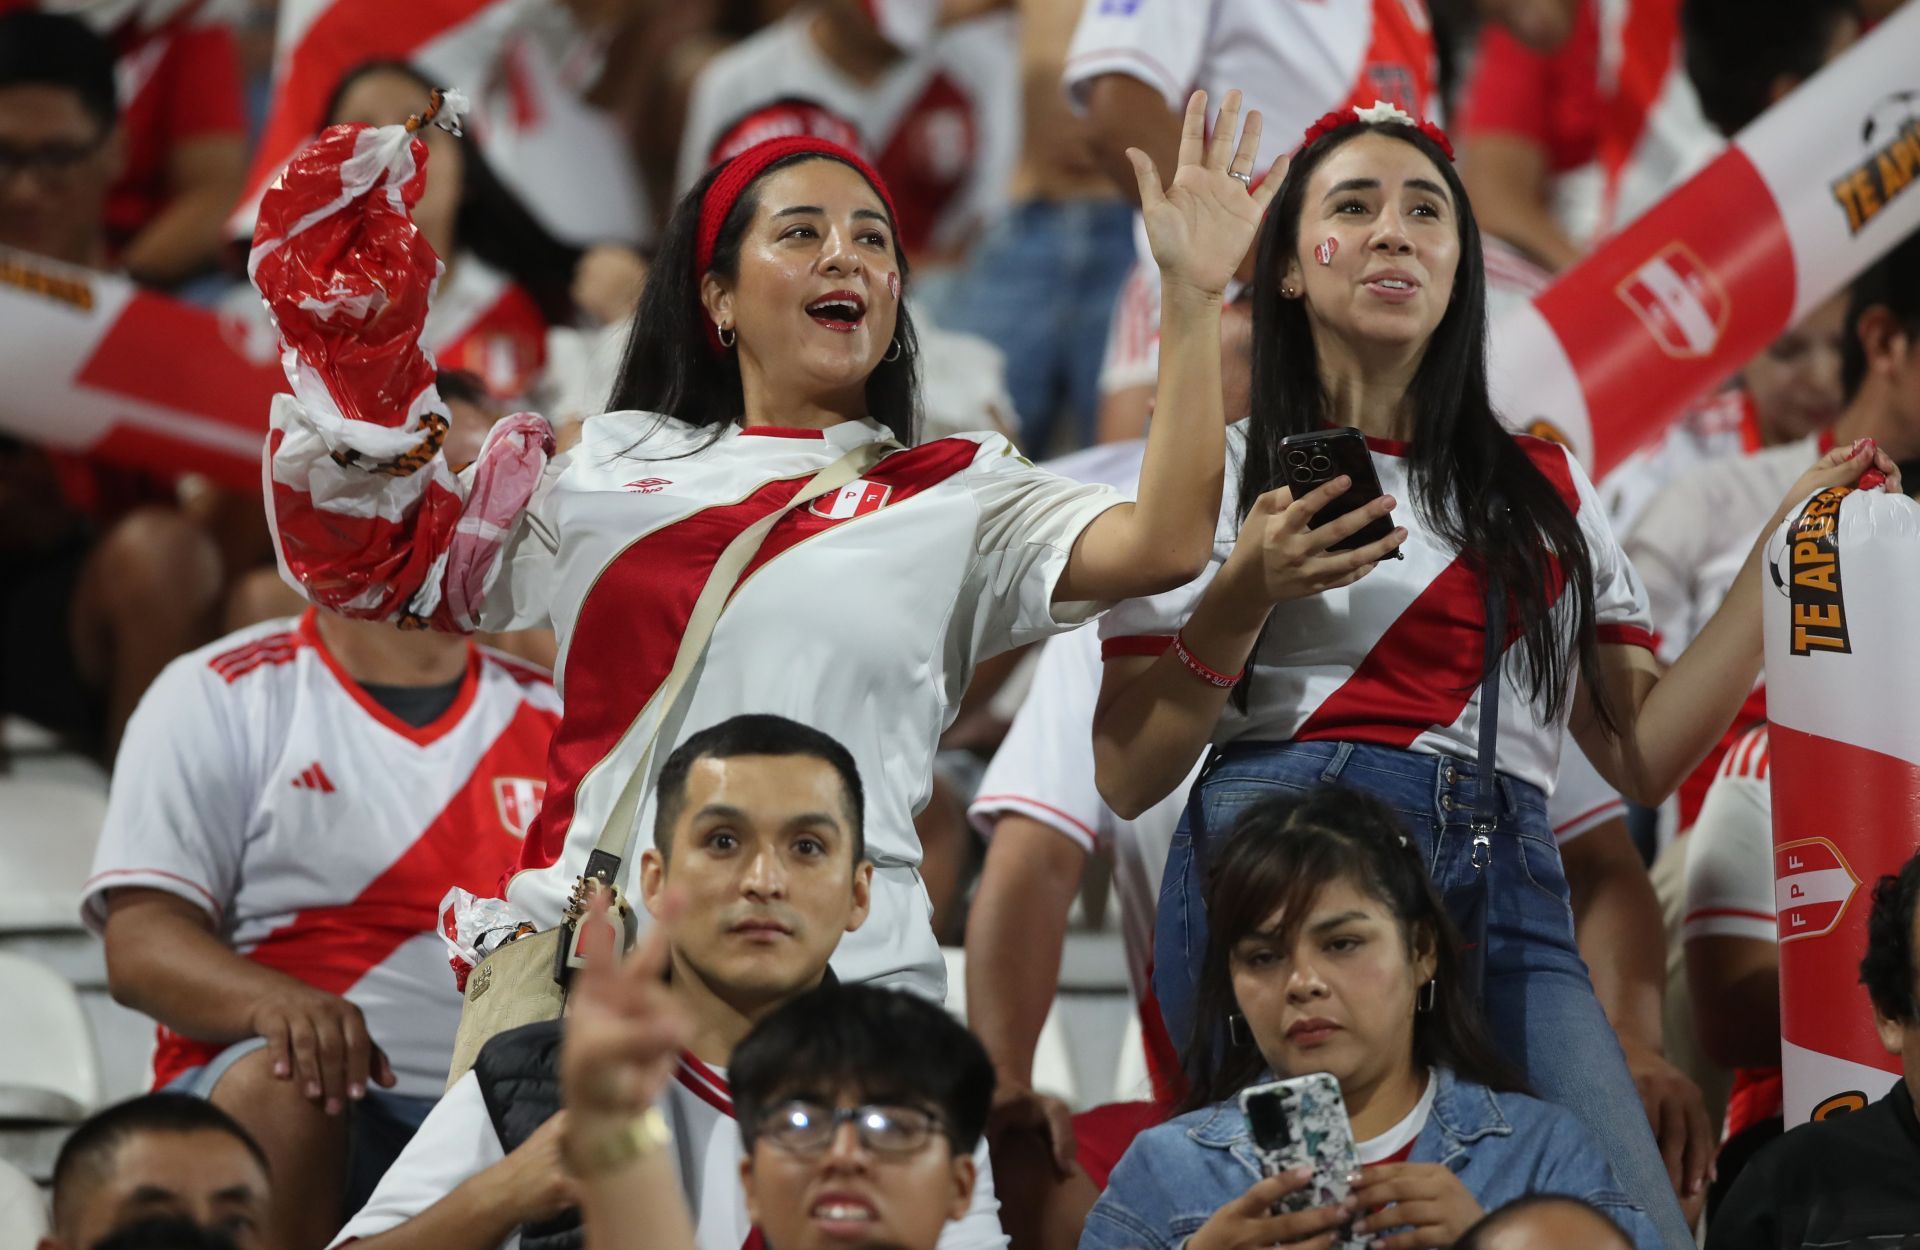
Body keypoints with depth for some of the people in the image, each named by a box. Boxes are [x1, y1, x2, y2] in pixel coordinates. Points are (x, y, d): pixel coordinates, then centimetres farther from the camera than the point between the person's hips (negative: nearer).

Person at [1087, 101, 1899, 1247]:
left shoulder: (1544, 488, 22)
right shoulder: (1223, 472, 12)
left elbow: (1643, 755, 14)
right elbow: (1126, 775, 6)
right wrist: (1245, 595, -7)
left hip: (1508, 893, 3)